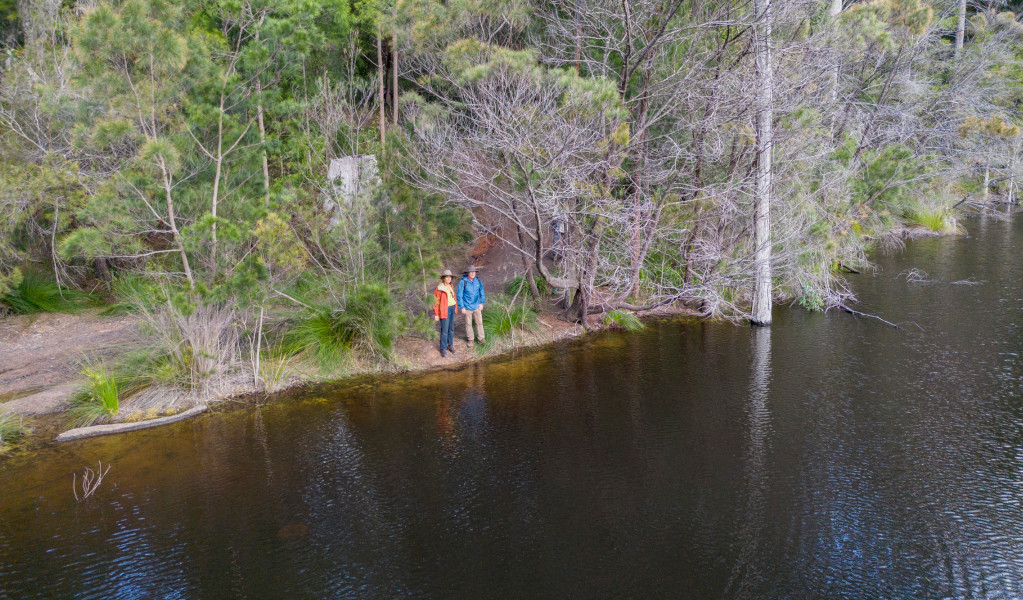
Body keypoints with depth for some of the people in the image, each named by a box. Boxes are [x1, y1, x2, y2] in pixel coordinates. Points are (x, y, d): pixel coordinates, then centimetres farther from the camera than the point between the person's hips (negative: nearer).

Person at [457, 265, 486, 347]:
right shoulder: (463, 282, -15)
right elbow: (459, 296, -10)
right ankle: (470, 340, 23)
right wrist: (462, 308, -11)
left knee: (479, 322, 7)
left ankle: (481, 338, 18)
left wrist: (482, 303, 0)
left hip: (477, 307, 3)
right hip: (467, 308, -3)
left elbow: (482, 293, 8)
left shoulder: (478, 281, -5)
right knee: (468, 323, 9)